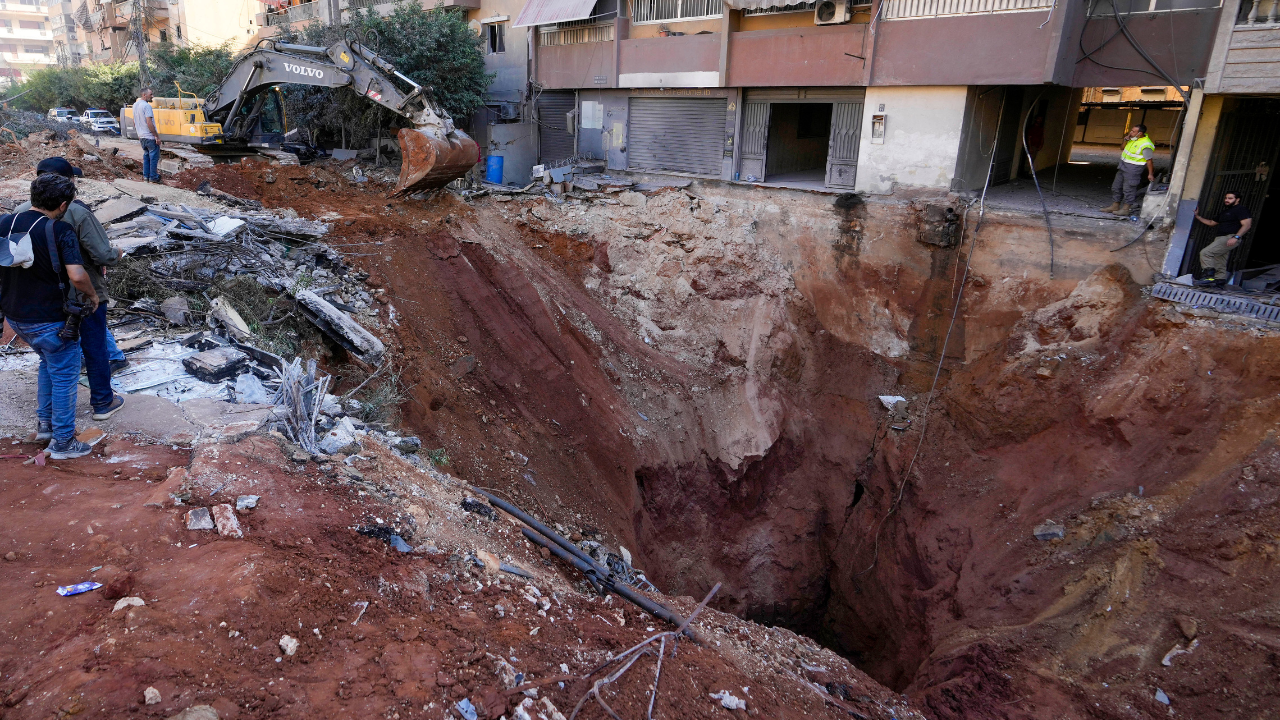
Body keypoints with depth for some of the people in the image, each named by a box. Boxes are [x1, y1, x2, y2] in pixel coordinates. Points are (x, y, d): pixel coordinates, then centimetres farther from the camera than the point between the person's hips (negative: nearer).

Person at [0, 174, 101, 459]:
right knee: (65, 375, 7)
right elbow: (77, 276, -31)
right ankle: (63, 442, 15)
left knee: (49, 362, 29)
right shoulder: (61, 231, -20)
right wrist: (92, 295, -12)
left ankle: (46, 421, 38)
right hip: (49, 320, -7)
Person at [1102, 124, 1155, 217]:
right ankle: (1115, 206, 22)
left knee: (1128, 188, -5)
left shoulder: (1145, 145, -21)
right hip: (1123, 166, 9)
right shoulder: (1133, 138, 4)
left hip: (1133, 168, -9)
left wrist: (1150, 174, -12)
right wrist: (1126, 139, 2)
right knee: (1116, 186, 13)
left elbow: (1149, 160, -16)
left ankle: (1125, 209, 2)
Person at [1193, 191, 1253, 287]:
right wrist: (1197, 216, 35)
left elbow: (1246, 225, -13)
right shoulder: (1225, 212, 27)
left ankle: (1209, 275, -25)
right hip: (1220, 239, 10)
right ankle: (1220, 281, 11)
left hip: (1229, 238, -10)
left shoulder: (1241, 209, -2)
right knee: (1220, 264, 9)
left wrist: (1236, 237, -25)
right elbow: (1211, 223, 37)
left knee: (1205, 252, -23)